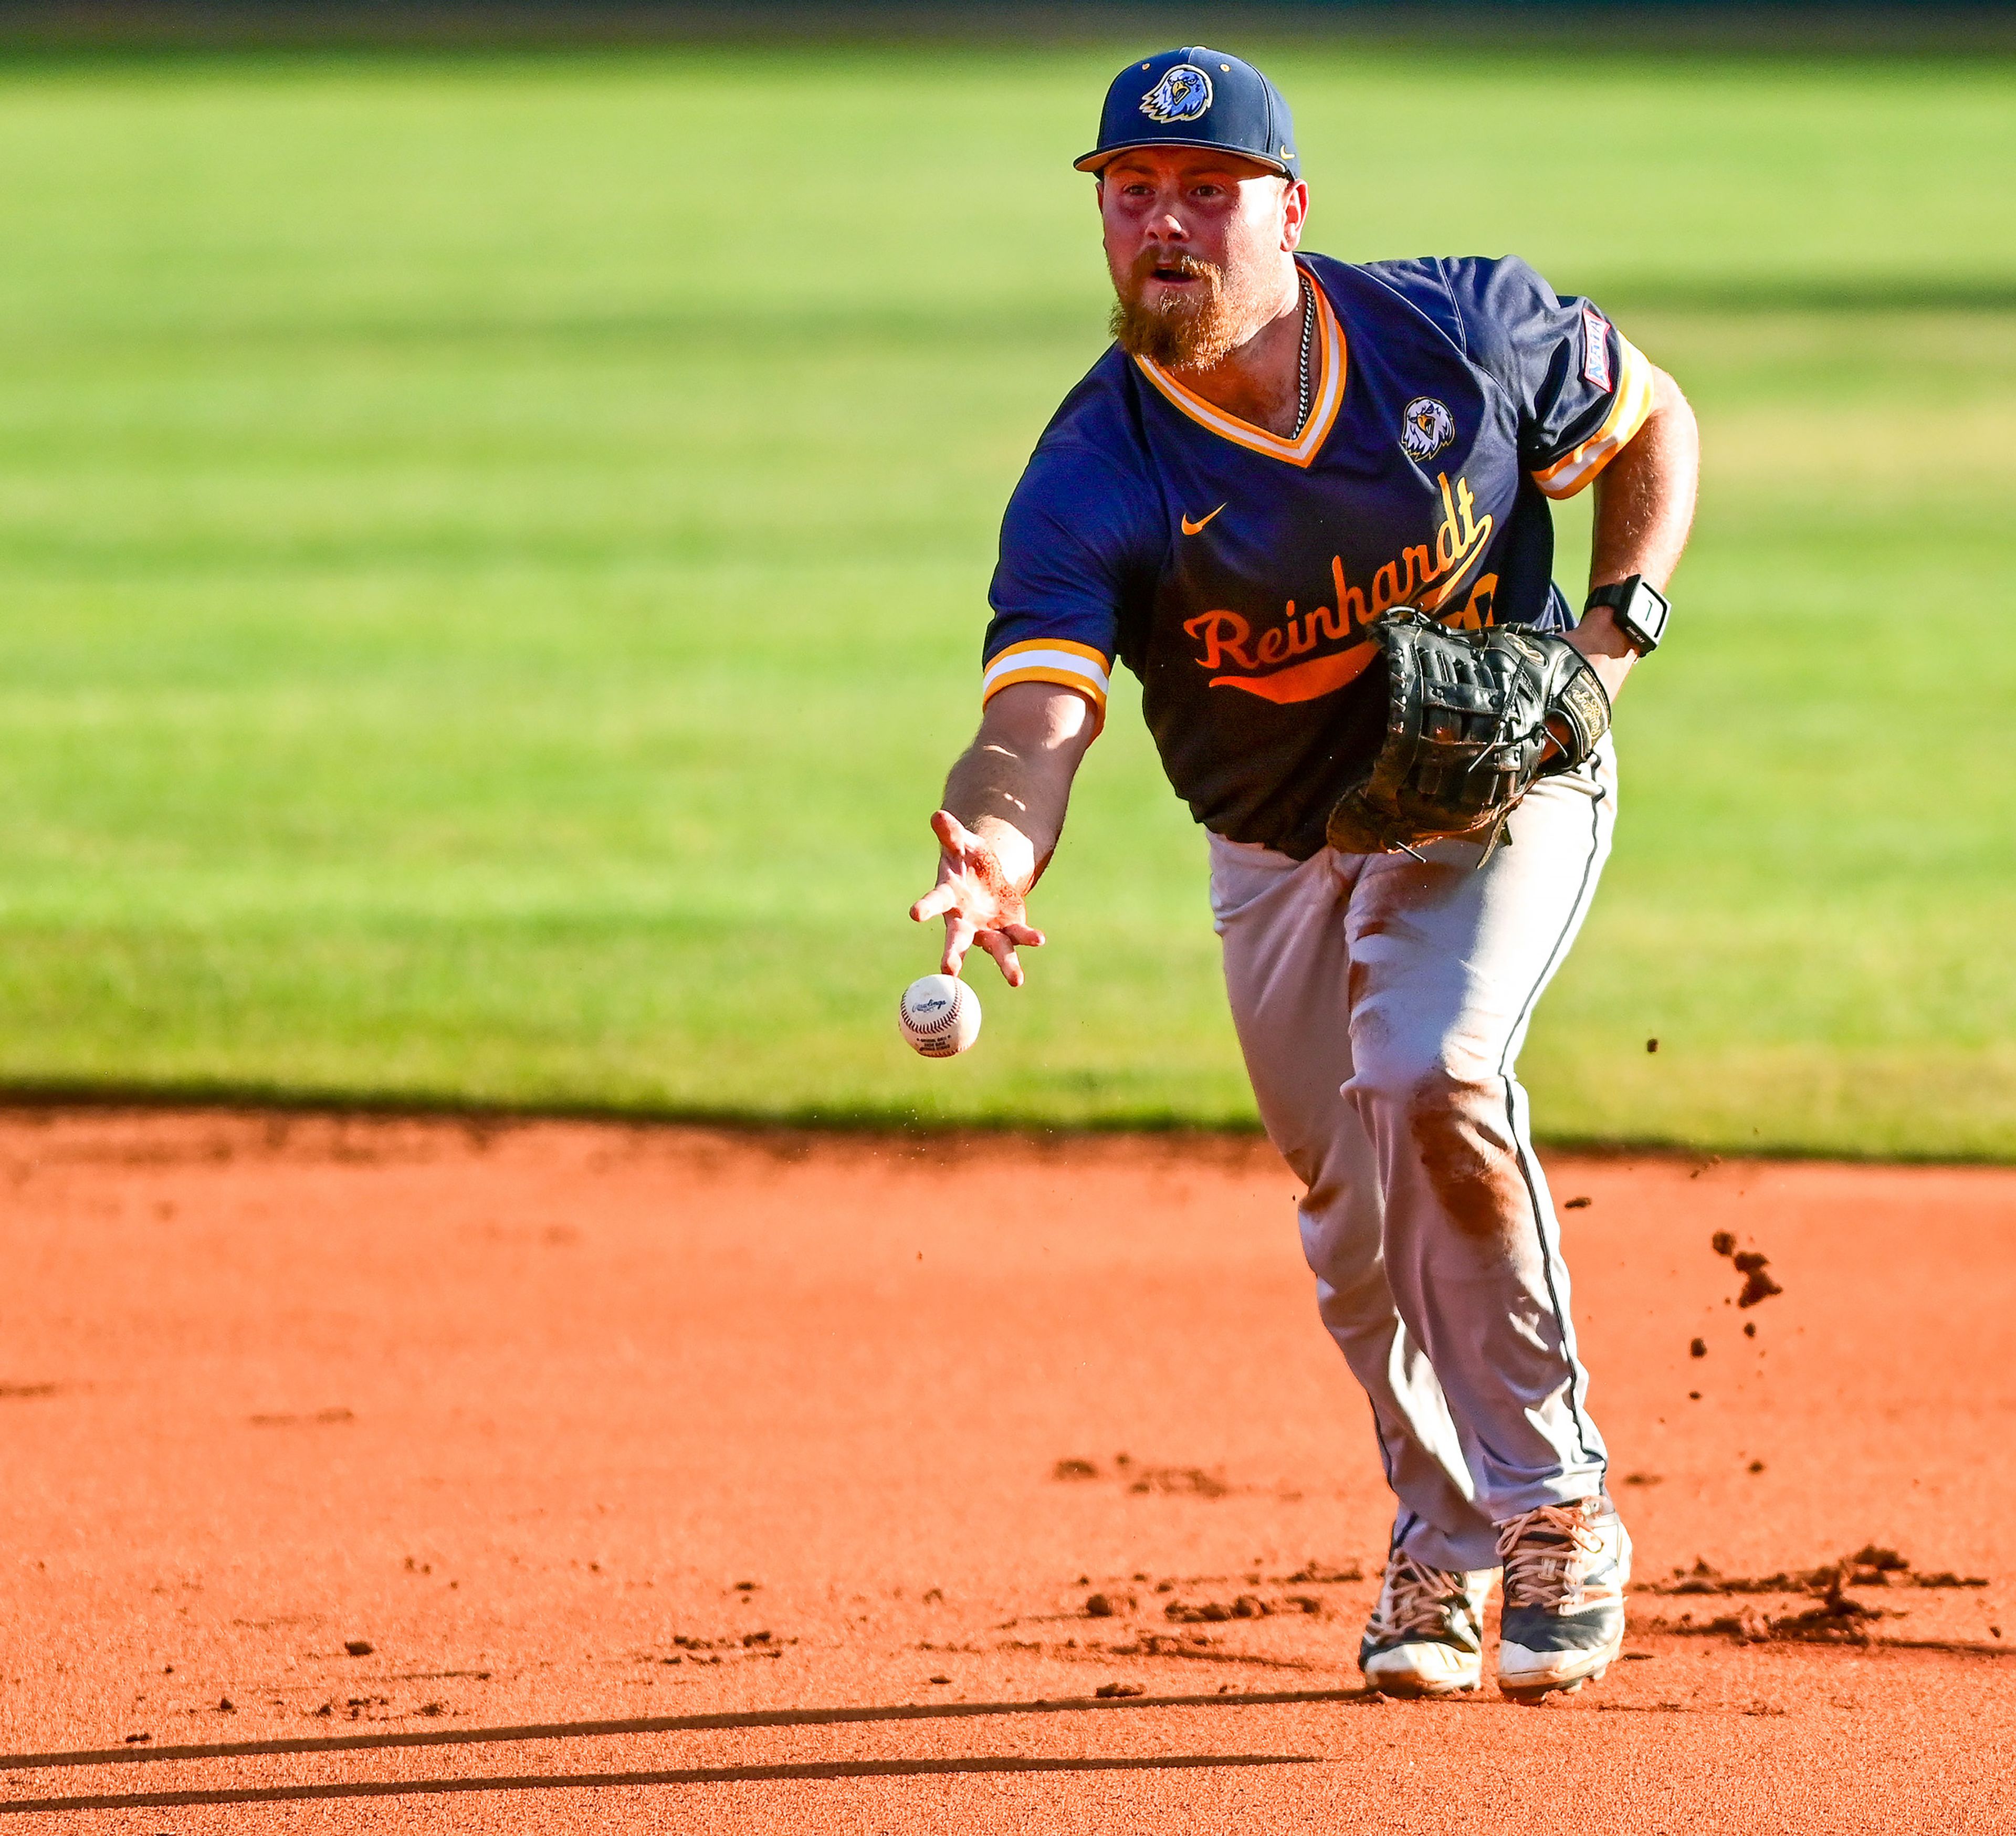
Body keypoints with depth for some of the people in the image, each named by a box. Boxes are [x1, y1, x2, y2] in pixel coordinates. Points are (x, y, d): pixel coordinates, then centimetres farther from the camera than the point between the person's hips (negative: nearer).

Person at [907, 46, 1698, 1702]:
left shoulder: (1465, 332, -21)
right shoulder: (1090, 485, -25)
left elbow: (1653, 419, 0)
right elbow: (1038, 710, -40)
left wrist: (1617, 628, -16)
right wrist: (998, 847, -63)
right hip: (1280, 850, 2)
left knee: (1431, 1076, -26)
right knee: (1359, 1218, 9)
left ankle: (1556, 1503, -11)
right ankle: (1447, 1541, 35)